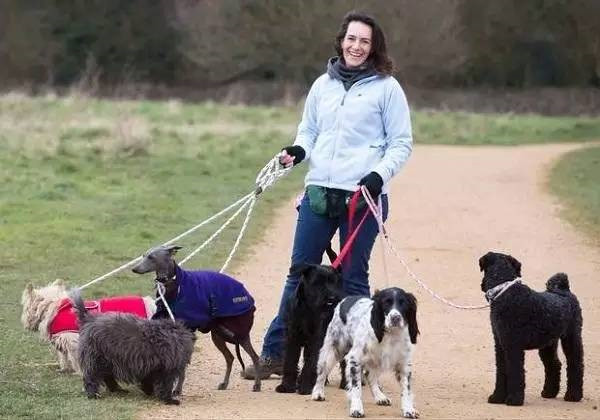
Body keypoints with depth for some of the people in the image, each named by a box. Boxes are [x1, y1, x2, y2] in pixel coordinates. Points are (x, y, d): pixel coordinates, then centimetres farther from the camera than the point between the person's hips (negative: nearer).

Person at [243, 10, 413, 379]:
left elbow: (401, 143, 1)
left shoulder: (386, 87, 0)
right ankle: (275, 353, 10)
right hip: (319, 191, 4)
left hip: (362, 195, -4)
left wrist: (381, 173, -15)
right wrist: (299, 150, -1)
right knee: (300, 270, 6)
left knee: (353, 277, 1)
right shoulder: (323, 85, 12)